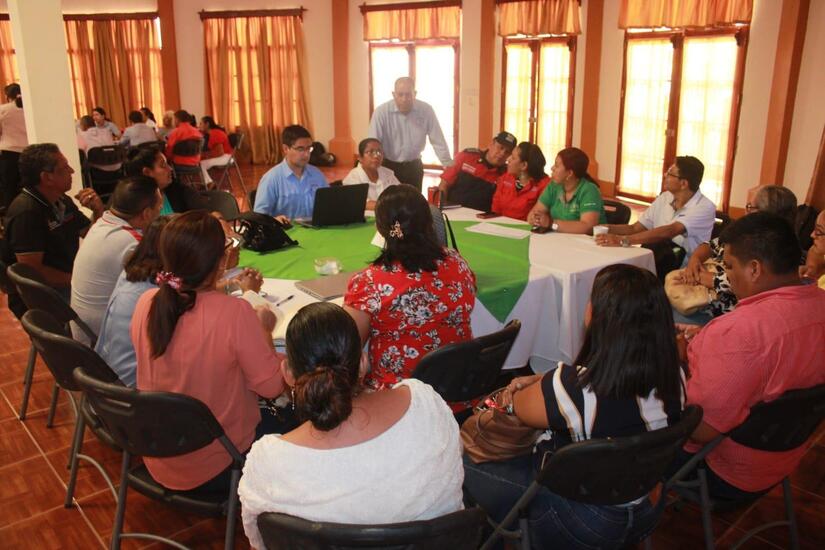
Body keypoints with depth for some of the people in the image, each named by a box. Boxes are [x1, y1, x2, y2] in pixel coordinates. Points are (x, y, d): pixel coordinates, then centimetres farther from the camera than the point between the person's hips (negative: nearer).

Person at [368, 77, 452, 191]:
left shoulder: (426, 110, -11)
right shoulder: (381, 112, -17)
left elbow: (438, 142, -7)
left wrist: (450, 168, -8)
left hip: (414, 166, 2)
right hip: (389, 166, -2)